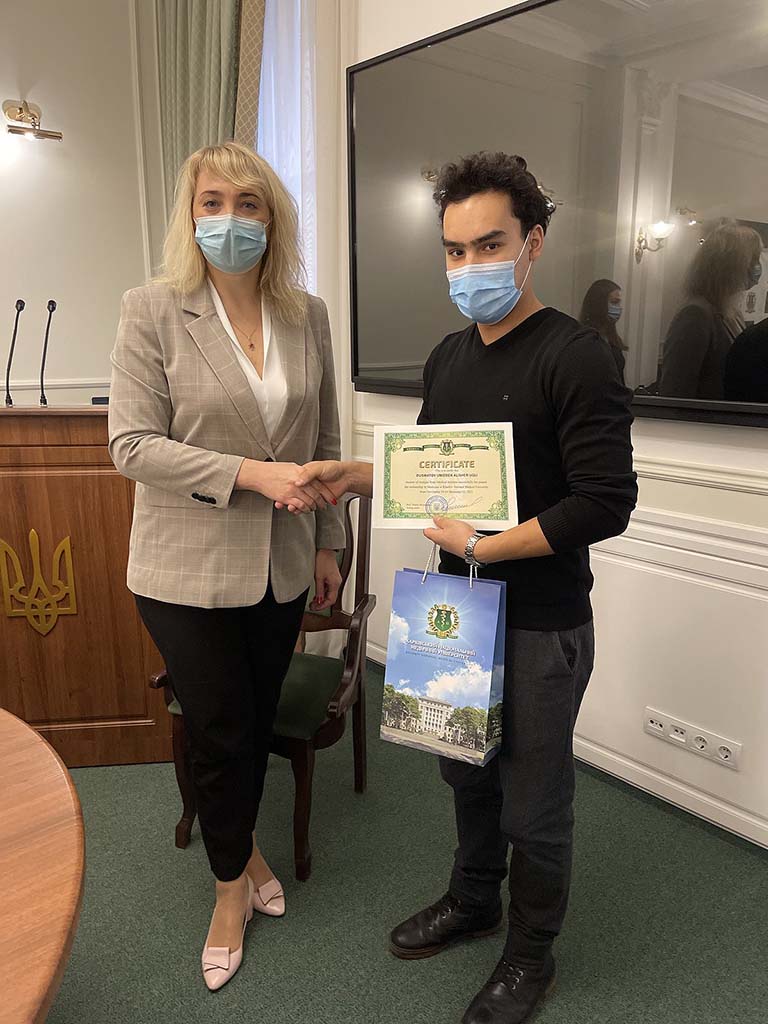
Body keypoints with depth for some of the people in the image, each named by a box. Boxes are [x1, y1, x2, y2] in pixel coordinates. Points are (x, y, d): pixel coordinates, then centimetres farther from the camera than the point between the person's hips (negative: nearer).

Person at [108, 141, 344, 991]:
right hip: (189, 569, -3)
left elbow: (324, 438, 9)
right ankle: (233, 882, 37)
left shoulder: (308, 314, 3)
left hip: (280, 565, 4)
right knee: (218, 732, 9)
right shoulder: (152, 310, -9)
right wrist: (249, 473, -23)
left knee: (258, 720, 18)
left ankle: (242, 843, 48)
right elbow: (132, 444, -14)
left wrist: (326, 542, 9)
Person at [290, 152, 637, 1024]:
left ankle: (530, 953, 38)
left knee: (534, 804, 12)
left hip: (541, 625, -6)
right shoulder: (449, 356, 7)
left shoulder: (574, 357, -16)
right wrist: (358, 476, -1)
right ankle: (473, 900, 49)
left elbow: (605, 502, -21)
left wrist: (482, 547, -21)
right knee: (467, 771, 23)